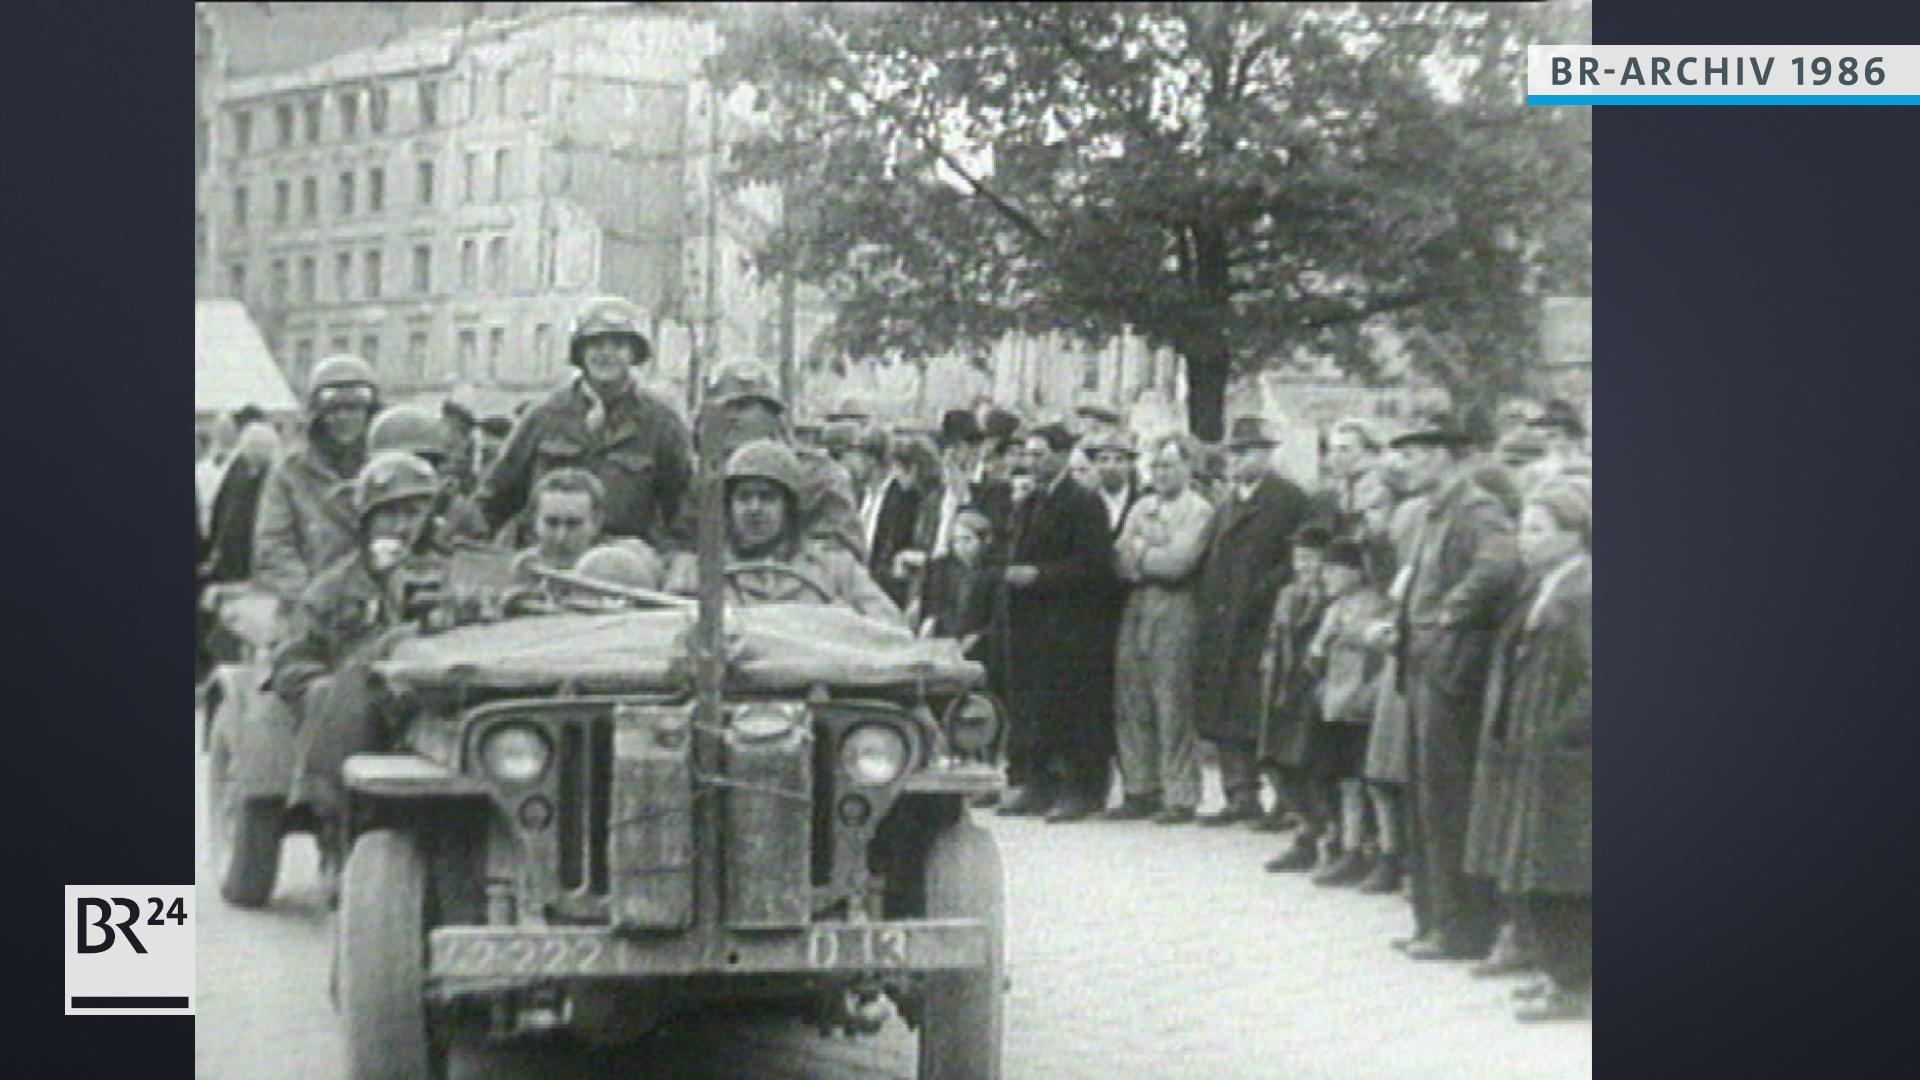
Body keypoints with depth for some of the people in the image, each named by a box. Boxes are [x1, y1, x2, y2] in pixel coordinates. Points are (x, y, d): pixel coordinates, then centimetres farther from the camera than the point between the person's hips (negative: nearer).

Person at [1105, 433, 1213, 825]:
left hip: (1173, 614, -6)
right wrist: (1152, 559, -7)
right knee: (1131, 707, 6)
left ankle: (1180, 798, -2)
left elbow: (1179, 561, -13)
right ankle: (1140, 791, 14)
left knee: (1173, 709, -7)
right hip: (1135, 612, 6)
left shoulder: (1198, 511, -1)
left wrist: (1140, 556, -1)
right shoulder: (1142, 507, 19)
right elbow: (1120, 560, 10)